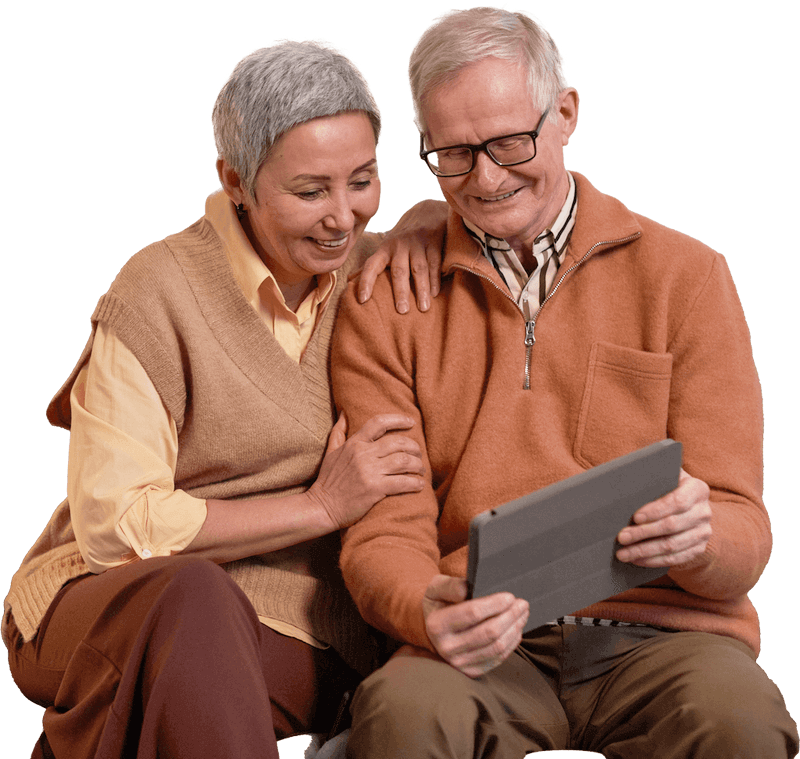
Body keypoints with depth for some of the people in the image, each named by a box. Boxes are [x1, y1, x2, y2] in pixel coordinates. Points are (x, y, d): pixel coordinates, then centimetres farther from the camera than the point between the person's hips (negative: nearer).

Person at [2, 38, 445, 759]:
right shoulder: (158, 298, -11)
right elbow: (114, 525, -15)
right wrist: (320, 505, -15)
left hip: (294, 643, 7)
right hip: (114, 604, -6)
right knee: (194, 597, -39)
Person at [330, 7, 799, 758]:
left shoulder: (686, 275, 8)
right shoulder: (383, 302, 10)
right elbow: (384, 532, 4)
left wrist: (698, 537, -23)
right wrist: (428, 611, -21)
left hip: (660, 631, 0)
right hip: (485, 644, 0)